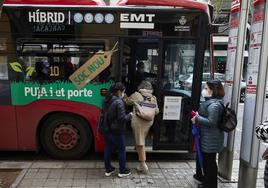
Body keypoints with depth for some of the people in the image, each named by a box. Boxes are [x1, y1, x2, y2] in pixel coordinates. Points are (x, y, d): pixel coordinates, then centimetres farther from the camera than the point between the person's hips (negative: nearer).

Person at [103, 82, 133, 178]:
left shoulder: (107, 100, 3)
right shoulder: (119, 102, -22)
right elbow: (122, 119, -24)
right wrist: (130, 115, -6)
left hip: (107, 130, 7)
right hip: (117, 131, -7)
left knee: (108, 149, 17)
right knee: (121, 150, 10)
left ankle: (108, 169, 30)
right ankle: (122, 171, 22)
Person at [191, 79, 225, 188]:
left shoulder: (214, 105, -22)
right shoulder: (210, 102, 11)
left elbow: (211, 122, -28)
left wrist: (197, 118, -19)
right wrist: (198, 116, 7)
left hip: (210, 140, -10)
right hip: (208, 138, 10)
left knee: (209, 163, 2)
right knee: (207, 161, 20)